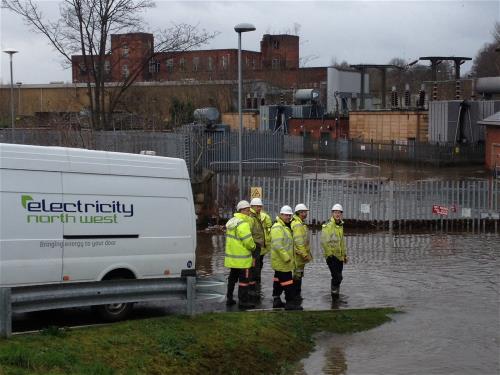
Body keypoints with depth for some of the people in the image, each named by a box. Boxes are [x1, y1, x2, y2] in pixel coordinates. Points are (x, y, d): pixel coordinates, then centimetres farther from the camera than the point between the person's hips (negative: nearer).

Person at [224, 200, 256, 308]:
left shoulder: (231, 221, 12)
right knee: (244, 279, -2)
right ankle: (243, 301, 0)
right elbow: (248, 240, -22)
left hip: (231, 257, 9)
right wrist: (253, 247, -1)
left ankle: (229, 298, 25)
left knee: (232, 278, 19)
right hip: (242, 258, -9)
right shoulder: (243, 223, -19)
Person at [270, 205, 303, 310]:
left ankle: (276, 300, 22)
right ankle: (290, 302, -6)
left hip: (281, 261, 11)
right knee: (287, 282, -8)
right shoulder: (277, 227, -17)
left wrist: (290, 257, 23)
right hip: (282, 261, -11)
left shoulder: (286, 227, 17)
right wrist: (286, 257, -25)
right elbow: (277, 245, -26)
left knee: (278, 280, 15)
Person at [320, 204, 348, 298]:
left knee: (338, 277, 13)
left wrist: (345, 254, 23)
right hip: (331, 256, -8)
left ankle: (336, 294, 25)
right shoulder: (328, 226, -12)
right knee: (337, 277, -13)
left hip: (339, 256, 8)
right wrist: (329, 254, -18)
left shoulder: (341, 226, 13)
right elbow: (323, 241, -18)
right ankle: (334, 293, -2)